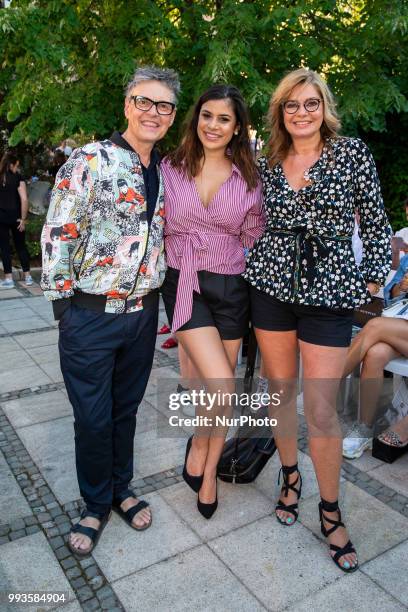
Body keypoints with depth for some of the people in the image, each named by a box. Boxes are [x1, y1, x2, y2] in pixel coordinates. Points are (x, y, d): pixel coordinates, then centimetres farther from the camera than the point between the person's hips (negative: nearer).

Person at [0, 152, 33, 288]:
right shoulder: (18, 177, -4)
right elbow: (24, 199, -13)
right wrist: (23, 218, -8)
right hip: (15, 217, -1)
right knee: (21, 246, 11)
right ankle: (27, 276, 14)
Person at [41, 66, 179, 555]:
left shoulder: (164, 172, 9)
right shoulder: (89, 161, -10)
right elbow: (56, 235, -12)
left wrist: (155, 294, 10)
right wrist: (63, 301, -11)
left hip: (143, 312, 5)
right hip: (90, 315, -5)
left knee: (126, 409, 19)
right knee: (93, 418, 9)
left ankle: (121, 489, 40)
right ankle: (96, 505, 32)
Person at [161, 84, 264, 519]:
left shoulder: (249, 178, 2)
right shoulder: (170, 169, 0)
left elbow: (254, 237, 10)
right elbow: (157, 228, 8)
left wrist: (238, 268, 0)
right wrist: (178, 261, 3)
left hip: (231, 287, 2)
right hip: (185, 285, -2)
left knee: (219, 388, 10)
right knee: (222, 387, -15)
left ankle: (208, 474, 31)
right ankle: (197, 452, 17)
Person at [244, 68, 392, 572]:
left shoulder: (352, 153, 0)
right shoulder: (269, 164, 8)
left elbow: (376, 222, 3)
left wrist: (372, 278, 0)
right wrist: (252, 266, 9)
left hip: (329, 290, -3)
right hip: (271, 286, 3)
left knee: (321, 410, -3)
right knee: (280, 389, 12)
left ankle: (330, 512, 19)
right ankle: (290, 478, 35)